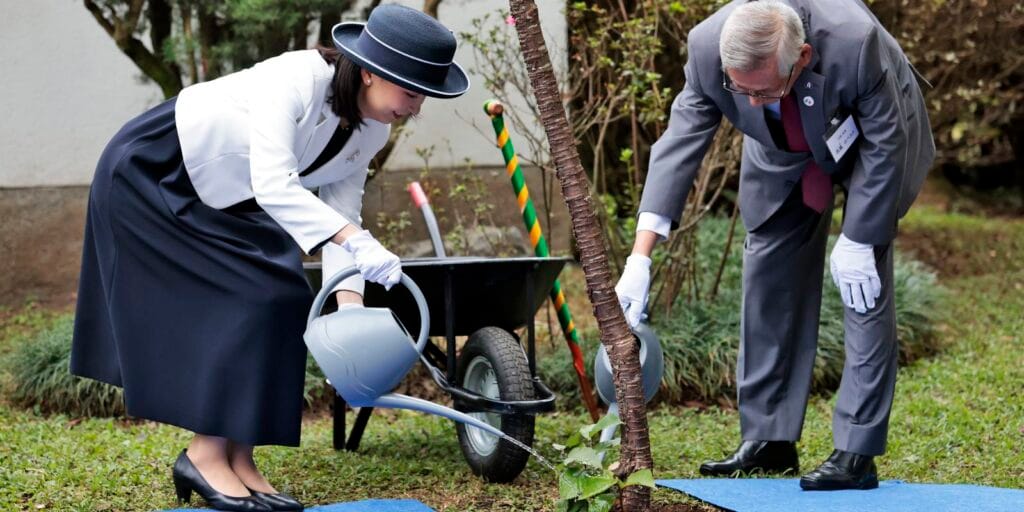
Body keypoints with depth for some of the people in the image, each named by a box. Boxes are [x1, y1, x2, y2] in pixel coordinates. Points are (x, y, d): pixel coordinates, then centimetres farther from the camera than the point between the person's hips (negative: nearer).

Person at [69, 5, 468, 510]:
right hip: (151, 174, -8)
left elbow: (340, 212, -5)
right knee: (240, 300, -15)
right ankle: (204, 455, -8)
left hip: (226, 199, 8)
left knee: (278, 302, -2)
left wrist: (349, 303, -19)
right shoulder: (296, 80, -33)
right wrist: (357, 241, -51)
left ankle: (237, 459, 2)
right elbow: (273, 185, -43)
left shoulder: (370, 131, -8)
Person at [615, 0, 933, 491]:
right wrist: (641, 256, -30)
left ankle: (857, 453, -9)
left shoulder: (854, 41, -43)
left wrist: (857, 241, -22)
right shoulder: (708, 47, -33)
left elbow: (885, 144, -27)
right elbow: (679, 143, -25)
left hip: (871, 140, -4)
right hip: (784, 153, 4)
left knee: (864, 280, -12)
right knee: (768, 276, 0)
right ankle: (767, 440, 10)